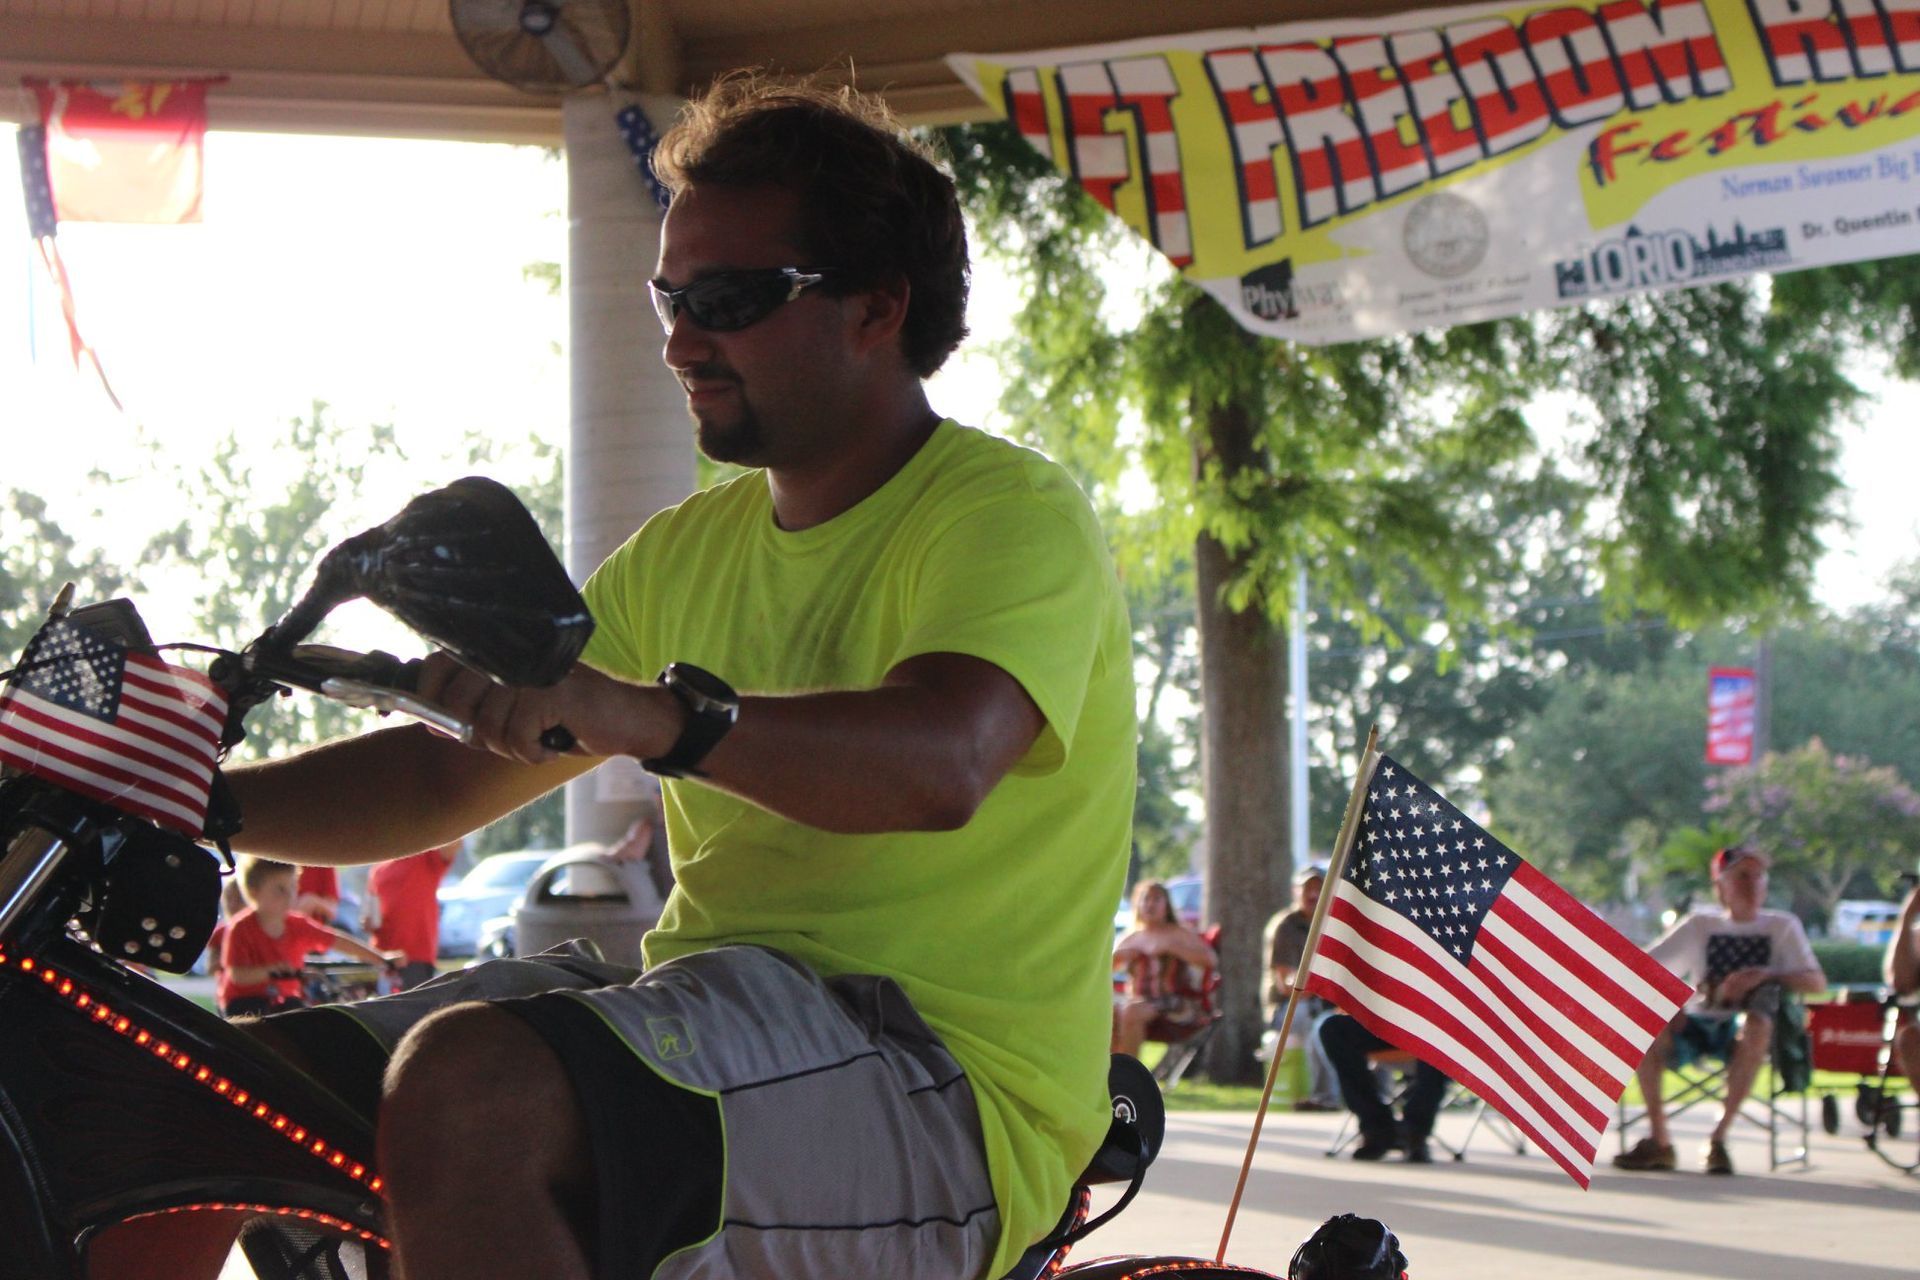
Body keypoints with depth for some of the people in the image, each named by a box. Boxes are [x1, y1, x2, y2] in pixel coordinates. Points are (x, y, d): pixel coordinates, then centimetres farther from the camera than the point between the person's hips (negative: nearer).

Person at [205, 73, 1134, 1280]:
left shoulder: (1012, 513, -6)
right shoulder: (689, 553, 21)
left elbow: (940, 762, -27)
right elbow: (447, 774, 18)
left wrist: (647, 713, -41)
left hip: (945, 1101, -8)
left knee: (466, 1086, -33)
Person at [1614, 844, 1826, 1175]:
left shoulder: (1781, 926, 12)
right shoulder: (1700, 924, 16)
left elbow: (1817, 982, -2)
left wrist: (1766, 975, -18)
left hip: (1743, 1035, -2)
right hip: (1696, 1025, 2)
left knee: (1758, 1021, -38)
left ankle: (1719, 1137, -31)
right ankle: (1658, 1139, -23)